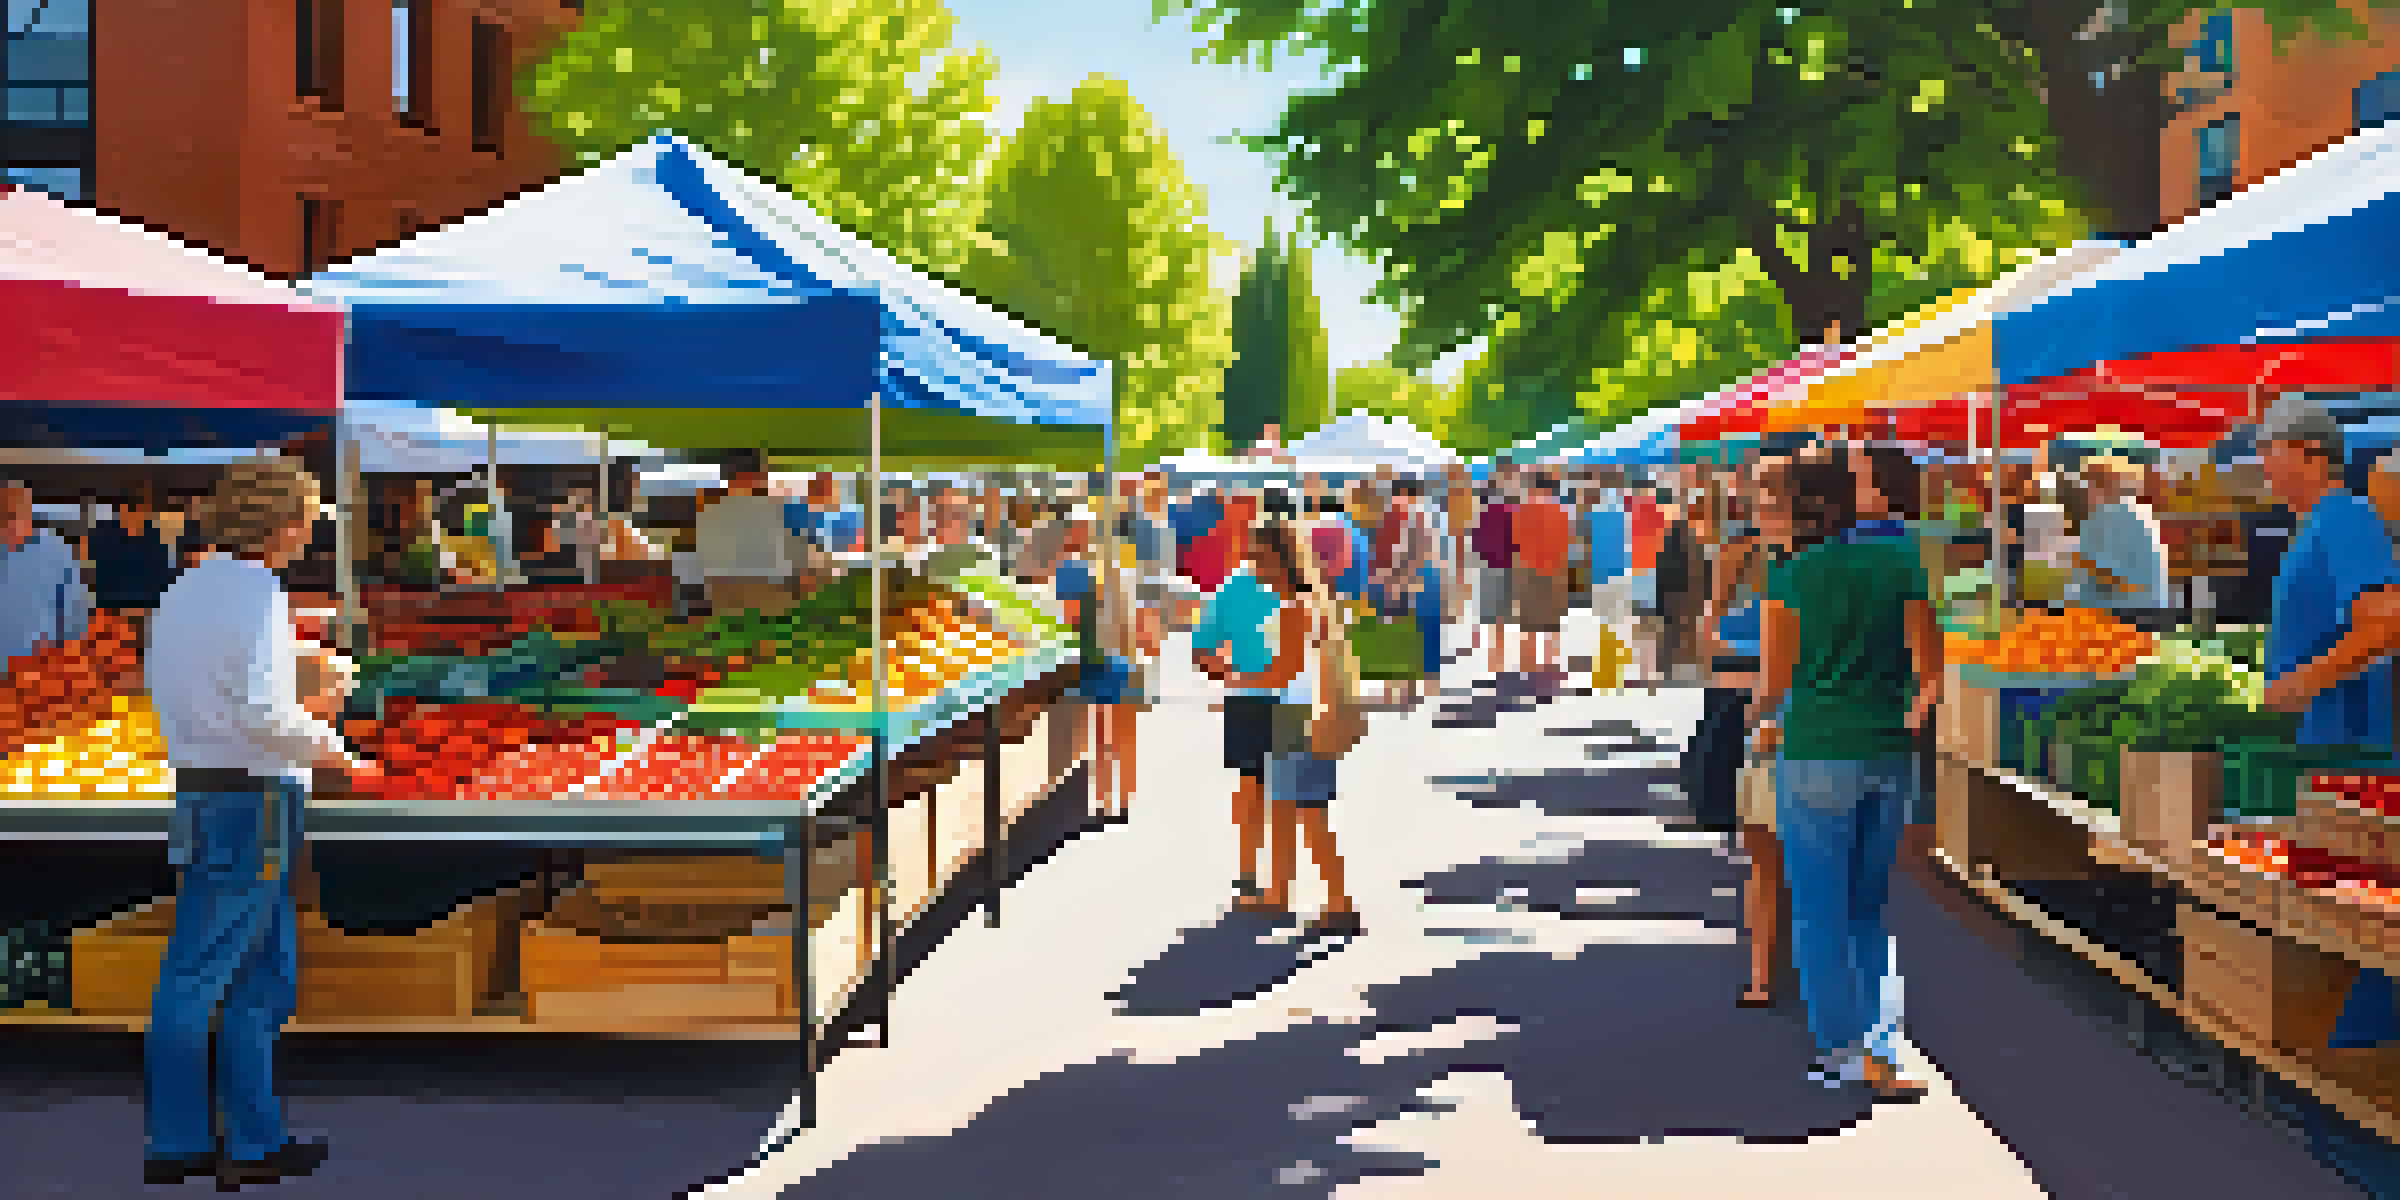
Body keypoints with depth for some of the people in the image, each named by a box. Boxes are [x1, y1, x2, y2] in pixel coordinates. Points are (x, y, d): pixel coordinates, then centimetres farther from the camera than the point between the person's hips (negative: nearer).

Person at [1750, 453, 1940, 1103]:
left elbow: (1775, 682, -5)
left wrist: (1767, 724, 16)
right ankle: (1872, 1040, 16)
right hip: (1890, 758, 4)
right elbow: (1931, 673, 4)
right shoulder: (1901, 564, 3)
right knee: (1867, 908, 18)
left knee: (1819, 914, 6)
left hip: (1816, 756, -4)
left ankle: (1846, 1051, 7)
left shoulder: (1788, 577, -7)